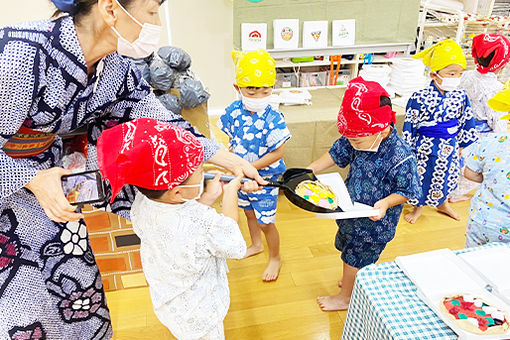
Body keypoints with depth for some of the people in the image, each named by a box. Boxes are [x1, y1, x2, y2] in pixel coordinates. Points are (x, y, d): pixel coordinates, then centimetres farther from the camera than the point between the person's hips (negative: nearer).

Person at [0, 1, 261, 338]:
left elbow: (166, 125, -7)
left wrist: (232, 161, -7)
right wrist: (32, 179, -30)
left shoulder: (117, 71, -12)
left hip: (42, 176, 5)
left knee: (75, 278, 10)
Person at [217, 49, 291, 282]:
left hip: (265, 178, -5)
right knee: (249, 212, 26)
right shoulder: (234, 111, -11)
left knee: (265, 222, 7)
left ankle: (275, 258, 35)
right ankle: (256, 245, 54)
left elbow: (278, 153, -22)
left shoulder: (273, 119, -26)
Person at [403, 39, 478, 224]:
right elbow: (409, 125, -14)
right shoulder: (420, 97, -20)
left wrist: (463, 145, 12)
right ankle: (418, 207, 38)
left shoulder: (460, 97, -7)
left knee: (445, 176, 22)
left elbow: (466, 123, 6)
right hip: (425, 146, -4)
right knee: (421, 175, 12)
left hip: (449, 148, 4)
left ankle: (442, 204, 50)